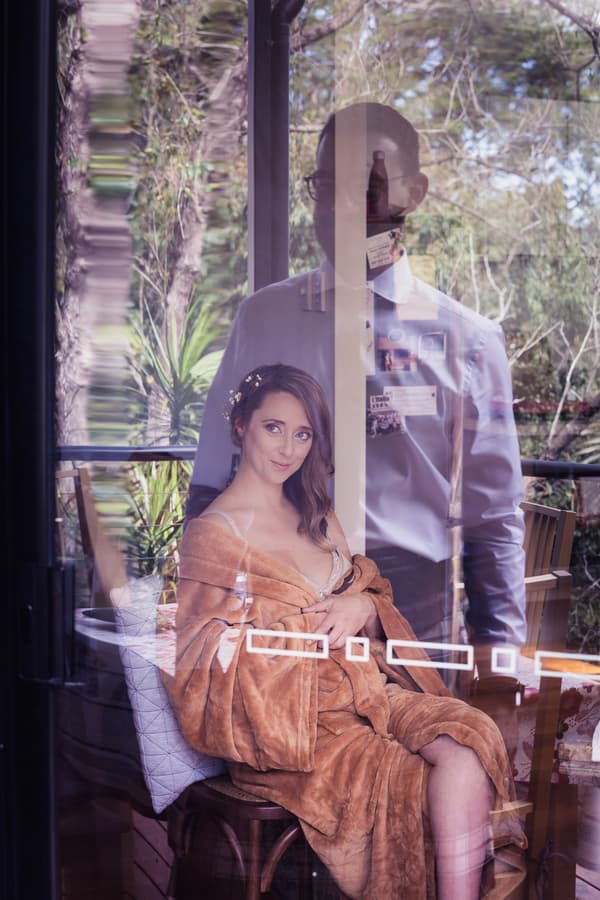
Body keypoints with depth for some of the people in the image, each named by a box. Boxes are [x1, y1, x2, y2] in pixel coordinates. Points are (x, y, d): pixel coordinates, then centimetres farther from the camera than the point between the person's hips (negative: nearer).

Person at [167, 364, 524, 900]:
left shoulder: (318, 518, 16)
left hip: (365, 686, 6)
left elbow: (377, 606, 19)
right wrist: (308, 631, -15)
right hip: (286, 717, -6)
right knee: (412, 780, -27)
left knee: (470, 737, -21)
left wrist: (362, 606, -5)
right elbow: (204, 659, -8)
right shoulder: (212, 532, -5)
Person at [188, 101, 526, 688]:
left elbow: (493, 515, 4)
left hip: (412, 620, -1)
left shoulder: (467, 339, 1)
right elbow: (212, 486, 10)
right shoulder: (263, 318, 5)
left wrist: (497, 642, 0)